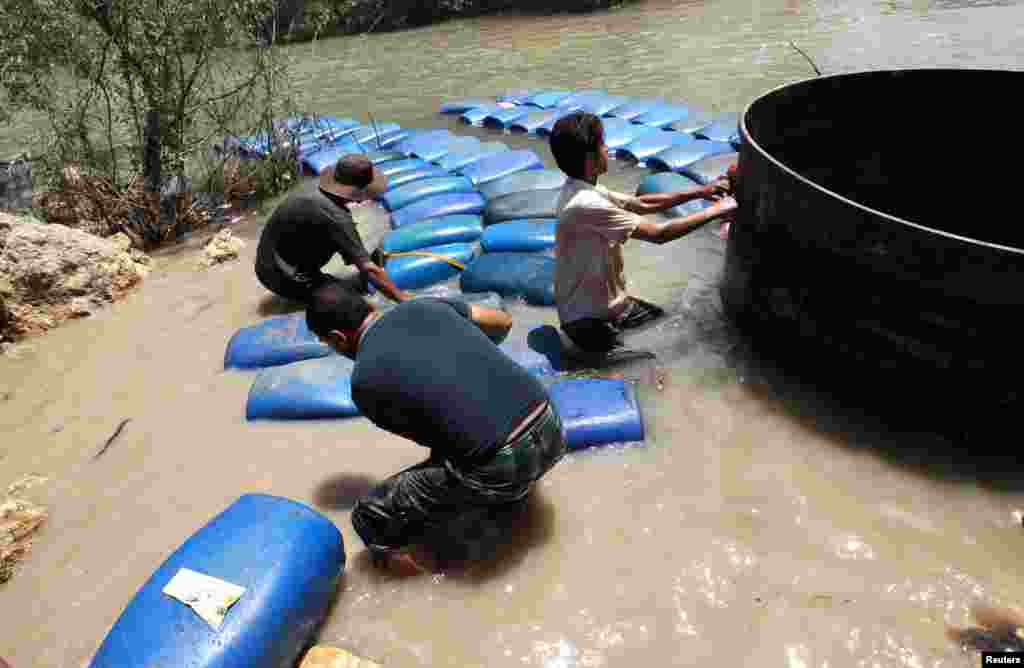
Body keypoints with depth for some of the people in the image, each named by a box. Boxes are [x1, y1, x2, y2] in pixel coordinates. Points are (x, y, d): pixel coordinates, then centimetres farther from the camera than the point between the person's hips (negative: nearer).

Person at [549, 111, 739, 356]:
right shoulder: (586, 205, -29)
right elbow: (659, 233, -24)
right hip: (590, 321, -9)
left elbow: (642, 204, 11)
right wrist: (716, 210, -12)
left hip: (609, 304, 9)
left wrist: (700, 192, 5)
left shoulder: (583, 189, 2)